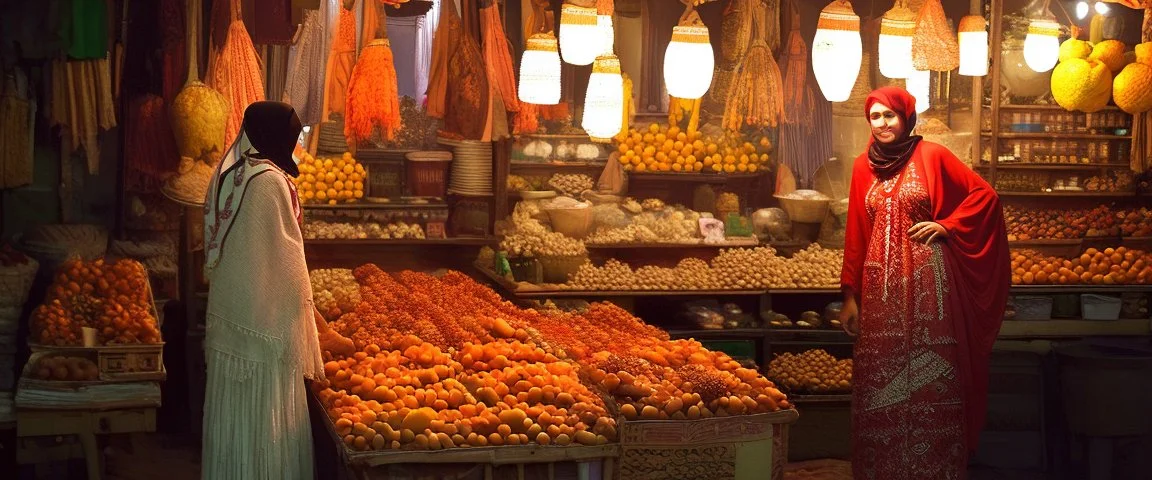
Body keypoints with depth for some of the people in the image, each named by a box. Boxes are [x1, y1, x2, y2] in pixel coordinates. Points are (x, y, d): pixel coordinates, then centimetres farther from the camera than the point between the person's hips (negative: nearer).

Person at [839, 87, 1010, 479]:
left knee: (930, 382, -1)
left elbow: (985, 195, 2)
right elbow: (855, 234, 11)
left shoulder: (932, 157, -1)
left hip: (926, 283, -4)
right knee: (879, 383, 5)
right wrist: (850, 294, 7)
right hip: (880, 286, 4)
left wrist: (947, 226, -8)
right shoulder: (864, 167, 10)